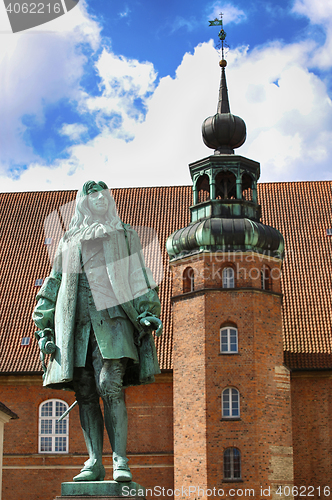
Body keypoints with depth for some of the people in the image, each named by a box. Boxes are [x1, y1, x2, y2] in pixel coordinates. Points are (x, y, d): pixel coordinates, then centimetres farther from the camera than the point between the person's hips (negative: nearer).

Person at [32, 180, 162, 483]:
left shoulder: (124, 235, 21)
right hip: (76, 324, 3)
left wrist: (149, 312, -4)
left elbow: (139, 276, 12)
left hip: (112, 315, -3)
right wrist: (45, 327, 13)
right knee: (85, 394, -3)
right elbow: (54, 284, 23)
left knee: (110, 386, -18)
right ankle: (94, 463, -2)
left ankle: (120, 461, -19)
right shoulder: (69, 241, 26)